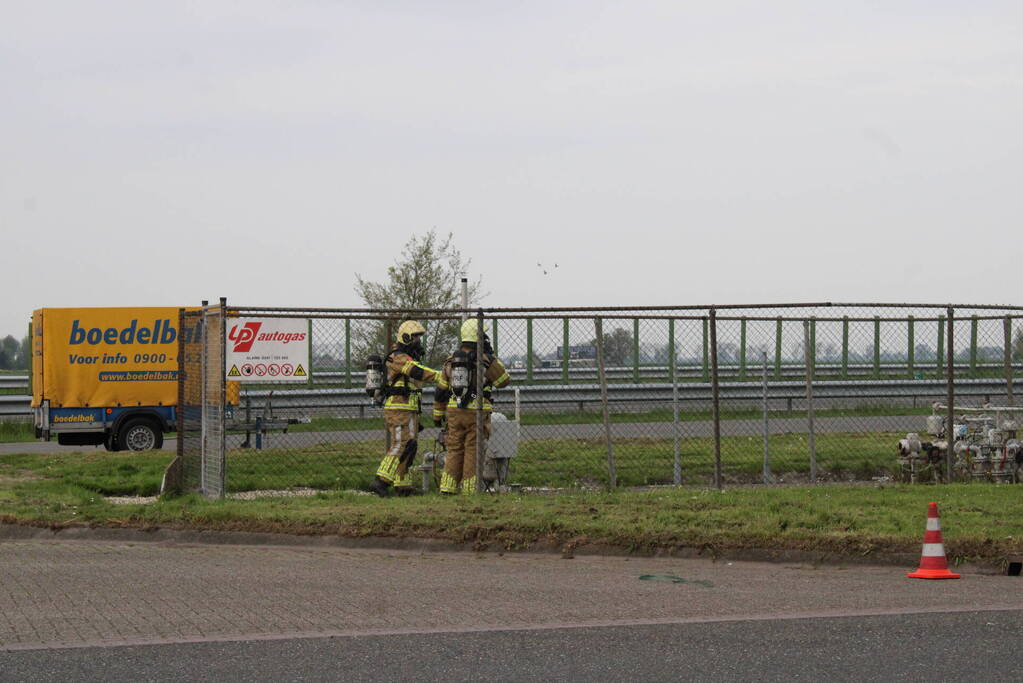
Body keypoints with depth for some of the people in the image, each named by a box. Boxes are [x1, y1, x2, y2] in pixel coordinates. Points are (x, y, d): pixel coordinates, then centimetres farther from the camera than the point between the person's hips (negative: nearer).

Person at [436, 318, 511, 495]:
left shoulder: (451, 360, 7)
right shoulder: (485, 360, -8)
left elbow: (441, 390, 11)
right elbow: (504, 380, 2)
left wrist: (438, 415, 19)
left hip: (454, 412, 4)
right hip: (477, 412, -4)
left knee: (454, 449, 10)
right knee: (473, 451, 2)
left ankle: (448, 487, 5)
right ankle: (469, 488, 1)